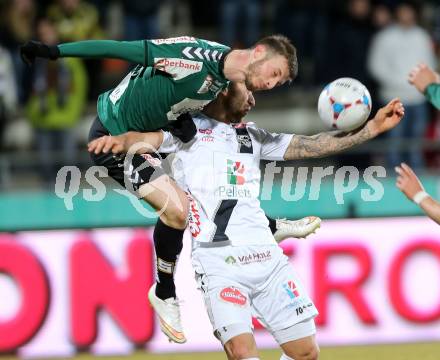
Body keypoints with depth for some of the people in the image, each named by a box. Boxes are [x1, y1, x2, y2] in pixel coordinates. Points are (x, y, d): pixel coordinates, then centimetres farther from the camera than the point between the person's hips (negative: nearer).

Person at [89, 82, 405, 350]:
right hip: (219, 262, -6)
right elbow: (148, 138, -12)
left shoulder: (252, 136, 22)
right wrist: (121, 141, -35)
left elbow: (311, 146, 20)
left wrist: (372, 128, 14)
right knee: (242, 350, -23)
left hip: (266, 254, 6)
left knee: (305, 349, 3)